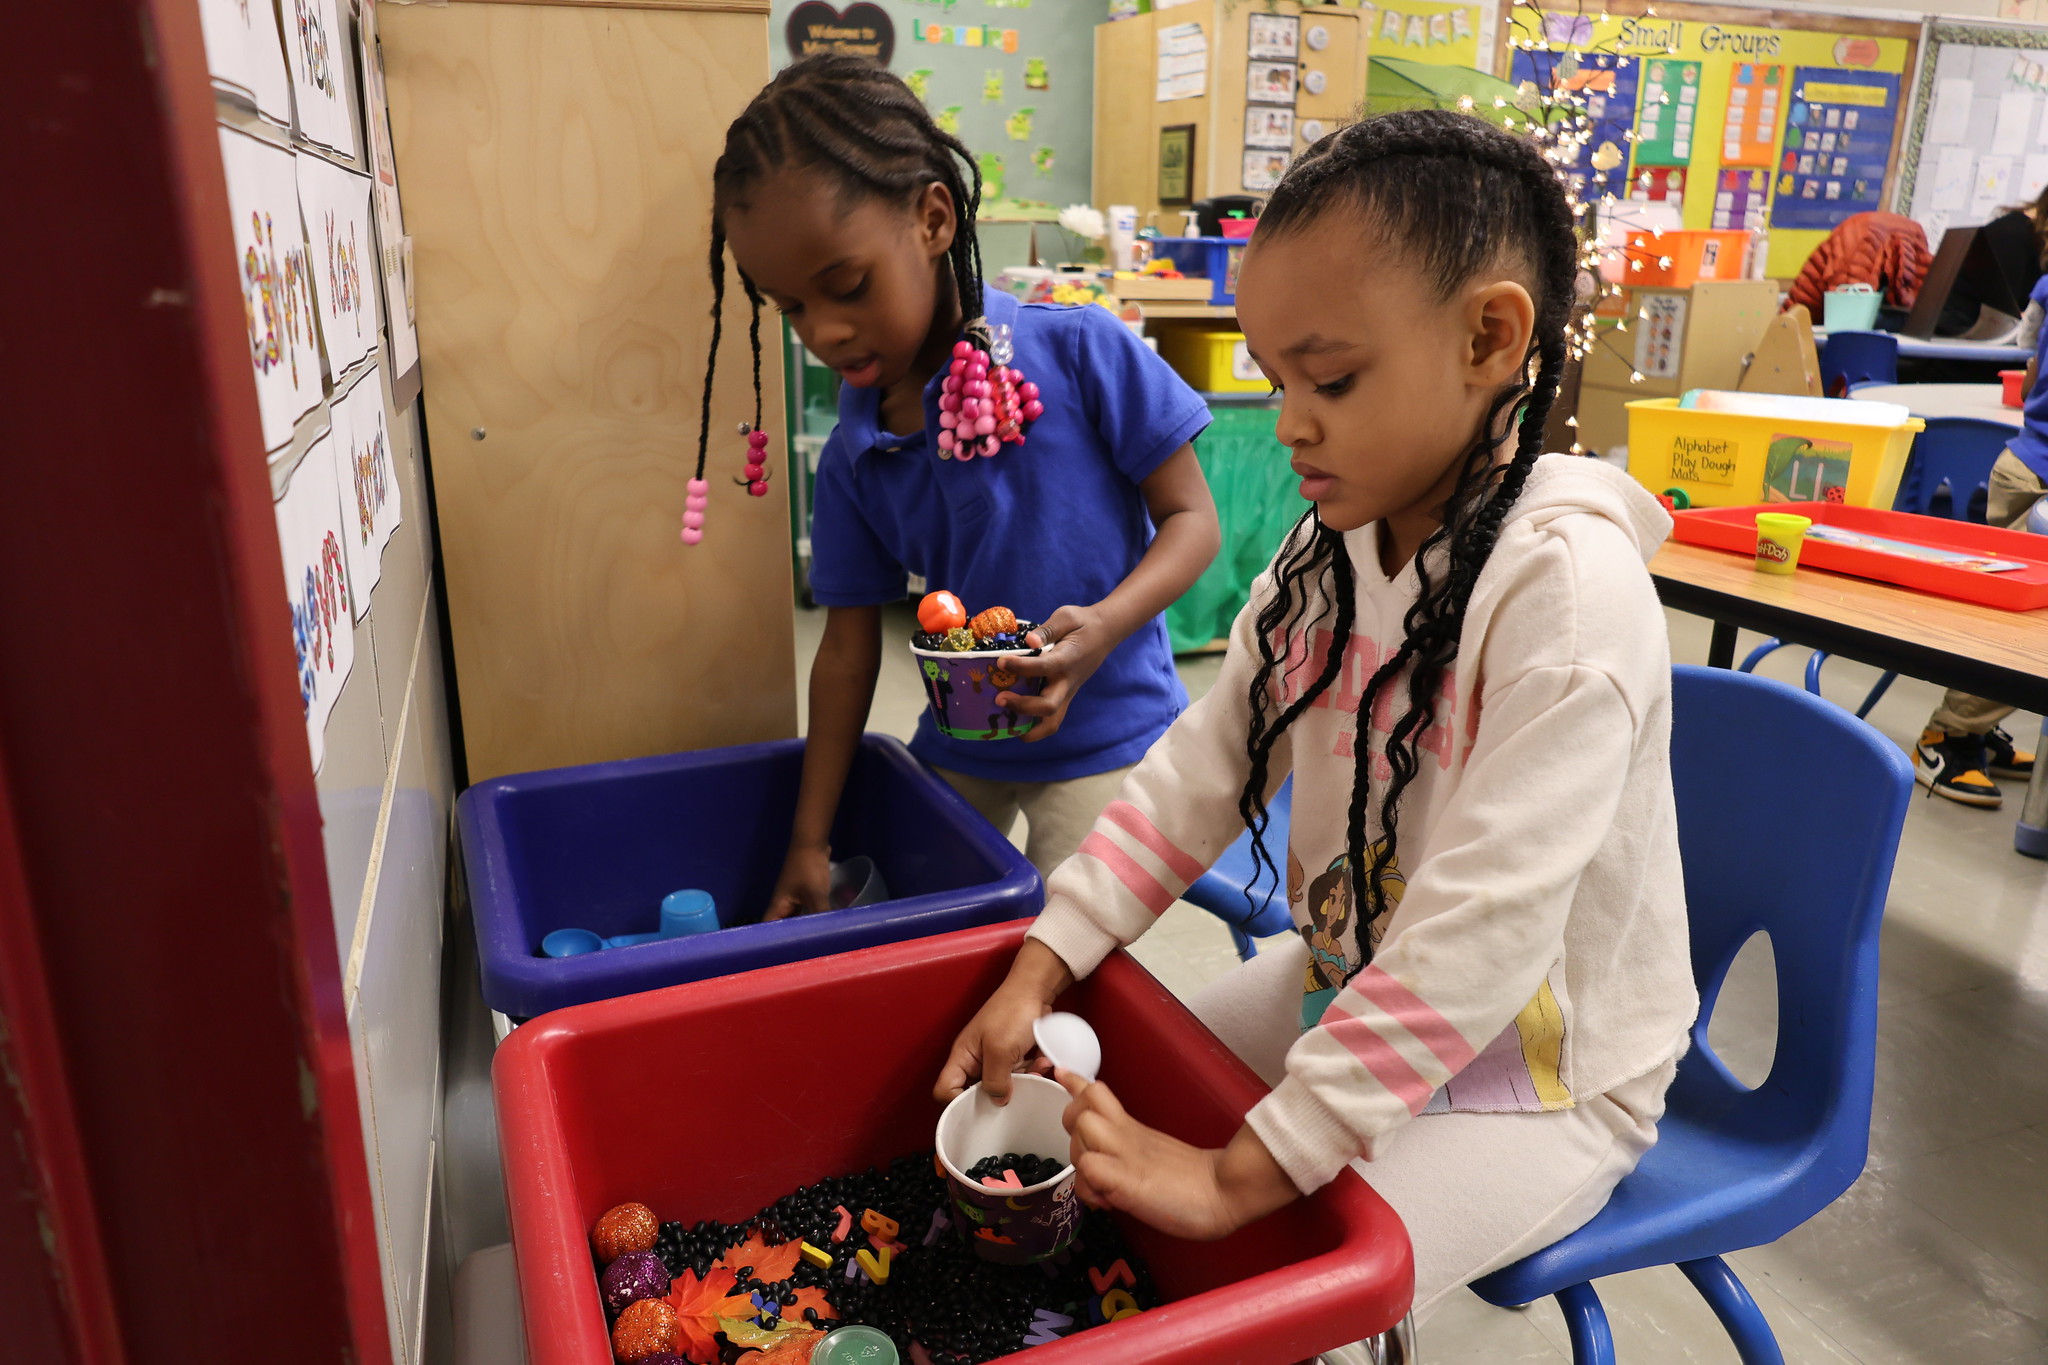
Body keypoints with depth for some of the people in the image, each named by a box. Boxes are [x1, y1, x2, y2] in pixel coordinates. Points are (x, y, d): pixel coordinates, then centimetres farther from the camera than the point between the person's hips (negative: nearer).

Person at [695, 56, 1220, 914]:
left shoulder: (1077, 351, -14)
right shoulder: (855, 455, 0)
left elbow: (1191, 518, -8)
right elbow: (848, 649, 5)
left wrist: (1103, 626, -28)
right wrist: (809, 841, 6)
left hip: (1103, 737, -4)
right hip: (957, 747, 5)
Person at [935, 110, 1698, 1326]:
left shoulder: (1570, 585, -28)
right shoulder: (1326, 554, -4)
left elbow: (1479, 941, -32)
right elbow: (1200, 771, -3)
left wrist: (1241, 1176, -31)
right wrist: (1040, 971, -12)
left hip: (1538, 1070, -6)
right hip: (1346, 991, 7)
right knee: (1099, 1114, 3)